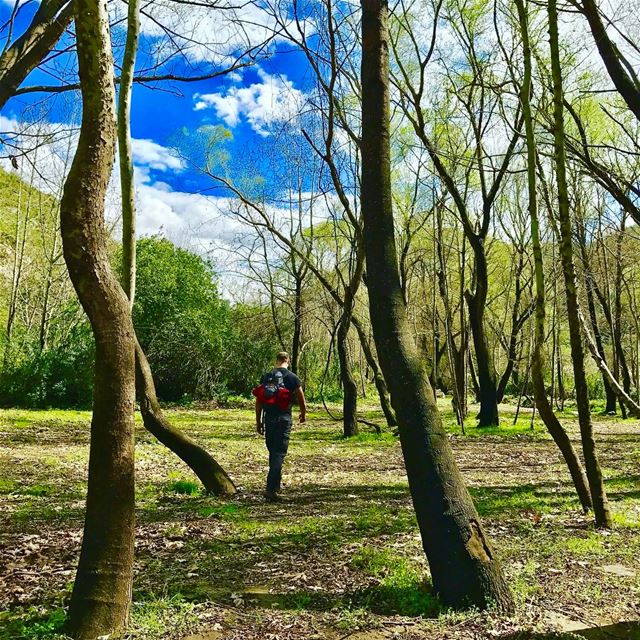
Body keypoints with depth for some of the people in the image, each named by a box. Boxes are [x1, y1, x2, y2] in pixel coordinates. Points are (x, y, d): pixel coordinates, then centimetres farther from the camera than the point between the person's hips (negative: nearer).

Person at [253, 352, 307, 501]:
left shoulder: (266, 377, 8)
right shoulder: (292, 378, -3)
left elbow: (259, 400, 7)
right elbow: (301, 400, 1)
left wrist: (258, 421, 14)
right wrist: (303, 414, 20)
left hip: (268, 418, 4)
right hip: (283, 418, -4)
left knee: (272, 452, 18)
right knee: (279, 453, -3)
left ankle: (276, 484, 30)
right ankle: (271, 488, -13)